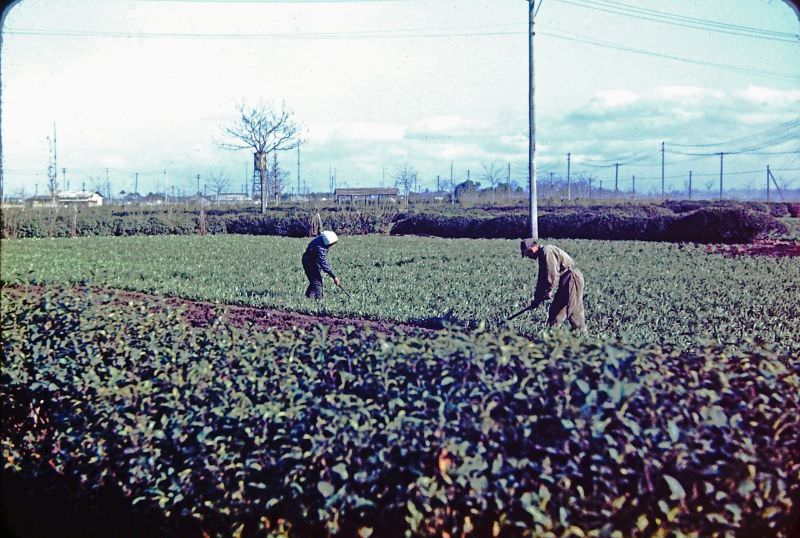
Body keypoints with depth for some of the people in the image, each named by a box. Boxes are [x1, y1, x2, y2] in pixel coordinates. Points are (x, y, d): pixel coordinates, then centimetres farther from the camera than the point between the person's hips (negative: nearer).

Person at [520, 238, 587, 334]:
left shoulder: (547, 251, -15)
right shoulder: (542, 255, 17)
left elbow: (553, 274, -21)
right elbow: (542, 278, 20)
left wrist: (549, 291, -10)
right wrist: (537, 297, 17)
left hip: (572, 278, -10)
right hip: (565, 282, 10)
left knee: (574, 311, -10)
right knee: (555, 309, 11)